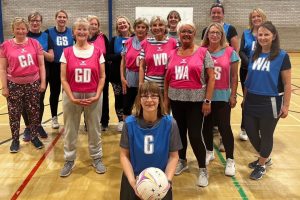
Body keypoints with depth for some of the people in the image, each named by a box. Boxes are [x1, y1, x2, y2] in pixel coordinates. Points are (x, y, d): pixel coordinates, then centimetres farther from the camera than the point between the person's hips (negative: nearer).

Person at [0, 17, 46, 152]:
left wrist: (43, 82, 0)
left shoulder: (35, 43, -1)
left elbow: (41, 65, 3)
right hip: (14, 85, -1)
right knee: (14, 113, 7)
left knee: (34, 111, 9)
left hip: (33, 84, 1)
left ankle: (34, 137, 26)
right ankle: (15, 140, 22)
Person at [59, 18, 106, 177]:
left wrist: (97, 96, -9)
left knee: (94, 129, 11)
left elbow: (102, 76, 1)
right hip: (72, 96, 0)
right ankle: (69, 160, 26)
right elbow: (63, 78, -3)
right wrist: (72, 98, -11)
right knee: (70, 130, 10)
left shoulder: (97, 52, -1)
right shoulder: (67, 52, -1)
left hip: (93, 97, 0)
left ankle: (97, 158, 28)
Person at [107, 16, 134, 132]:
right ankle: (121, 121, 20)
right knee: (119, 97, 7)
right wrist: (120, 55, -16)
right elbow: (108, 56, -1)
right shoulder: (114, 40, 7)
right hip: (117, 74, 2)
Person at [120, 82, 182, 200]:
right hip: (134, 176, 1)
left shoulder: (170, 123, -11)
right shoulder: (130, 123, -11)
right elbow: (124, 155, -5)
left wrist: (167, 180, -16)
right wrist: (132, 181, -16)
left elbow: (173, 156, -4)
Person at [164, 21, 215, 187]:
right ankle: (182, 161, 34)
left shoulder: (203, 52, -2)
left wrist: (207, 100, -10)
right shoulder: (172, 54, 8)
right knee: (180, 132, 13)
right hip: (176, 99, 4)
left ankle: (203, 169, 12)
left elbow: (211, 78, -5)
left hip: (196, 100, -4)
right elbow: (167, 78, 14)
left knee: (195, 135, -5)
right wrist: (166, 98, 11)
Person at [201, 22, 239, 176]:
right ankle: (209, 152, 35)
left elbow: (234, 76, 0)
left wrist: (233, 95, -3)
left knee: (224, 127, 0)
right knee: (207, 125, 13)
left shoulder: (230, 52, -2)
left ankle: (230, 160, 14)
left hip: (222, 96, -2)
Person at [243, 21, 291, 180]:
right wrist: (245, 98, 13)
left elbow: (287, 84, -9)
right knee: (250, 132, 11)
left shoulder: (282, 56, -9)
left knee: (266, 135, 8)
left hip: (270, 103, -5)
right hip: (252, 102, 5)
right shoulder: (254, 55, 5)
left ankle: (261, 165, 29)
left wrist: (285, 106, -11)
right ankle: (265, 158, 37)